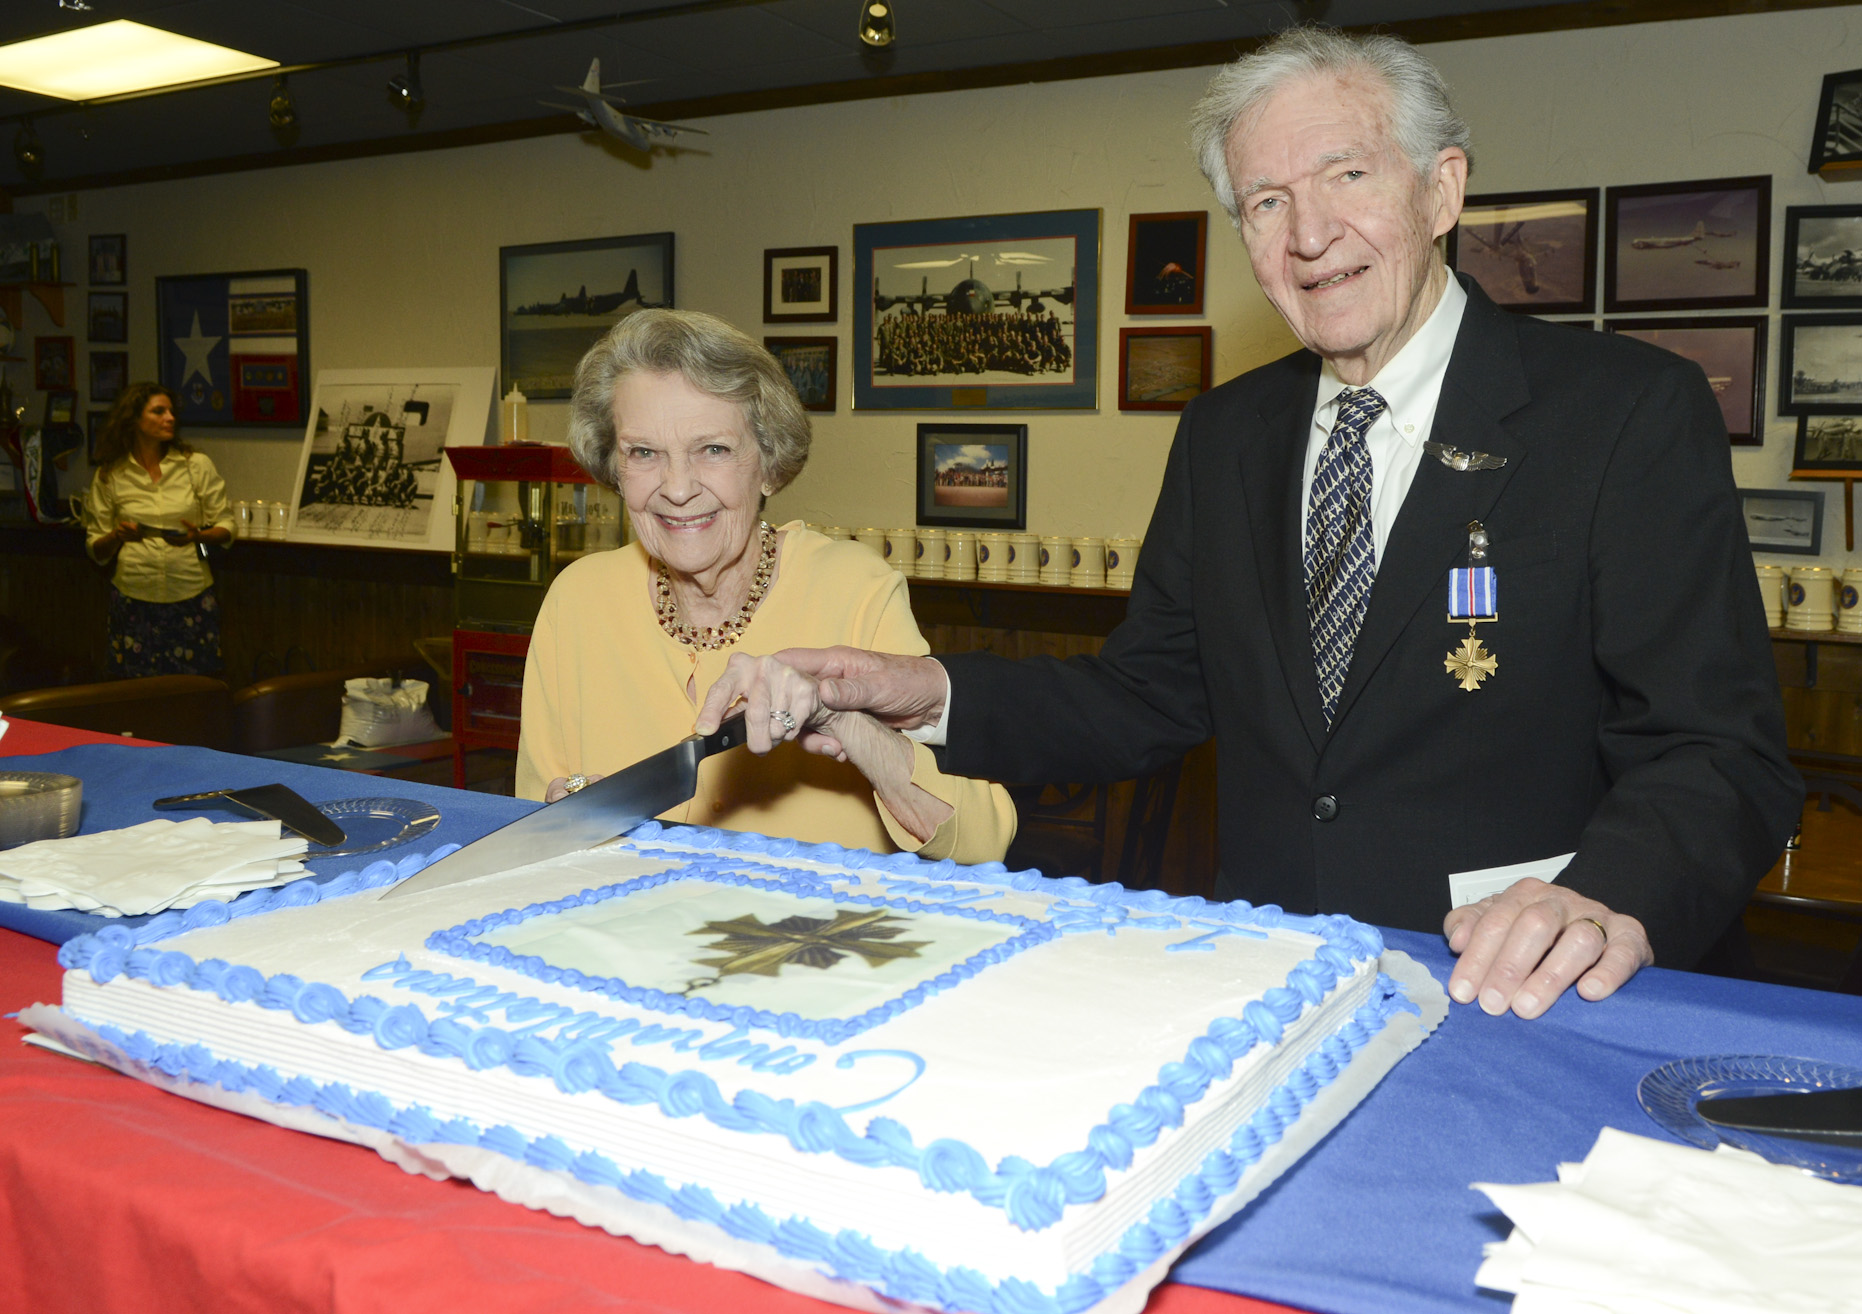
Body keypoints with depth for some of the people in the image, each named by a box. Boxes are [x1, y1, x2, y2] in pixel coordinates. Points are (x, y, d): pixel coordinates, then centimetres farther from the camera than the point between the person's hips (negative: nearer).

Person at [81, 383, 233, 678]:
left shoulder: (197, 465, 5)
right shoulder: (109, 476, 6)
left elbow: (225, 528, 7)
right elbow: (96, 550, 11)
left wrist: (198, 536, -14)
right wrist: (118, 536, -11)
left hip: (190, 595, 0)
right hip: (134, 598, 0)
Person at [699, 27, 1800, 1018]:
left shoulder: (1634, 412, -3)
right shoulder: (1227, 435, 13)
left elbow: (1720, 749, -8)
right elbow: (1151, 697, 13)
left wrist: (1613, 900, -29)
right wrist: (936, 696, -3)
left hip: (1505, 993, -3)